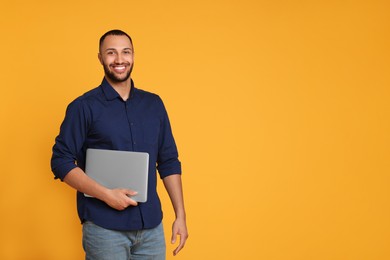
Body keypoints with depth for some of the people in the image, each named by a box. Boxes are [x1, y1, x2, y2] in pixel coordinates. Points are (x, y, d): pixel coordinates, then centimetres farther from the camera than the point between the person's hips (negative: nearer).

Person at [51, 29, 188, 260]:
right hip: (104, 227, -4)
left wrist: (180, 215, 5)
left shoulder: (154, 104, 8)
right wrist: (106, 194, -17)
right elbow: (61, 162, -6)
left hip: (152, 225, 4)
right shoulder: (83, 107, -4)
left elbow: (169, 161, 10)